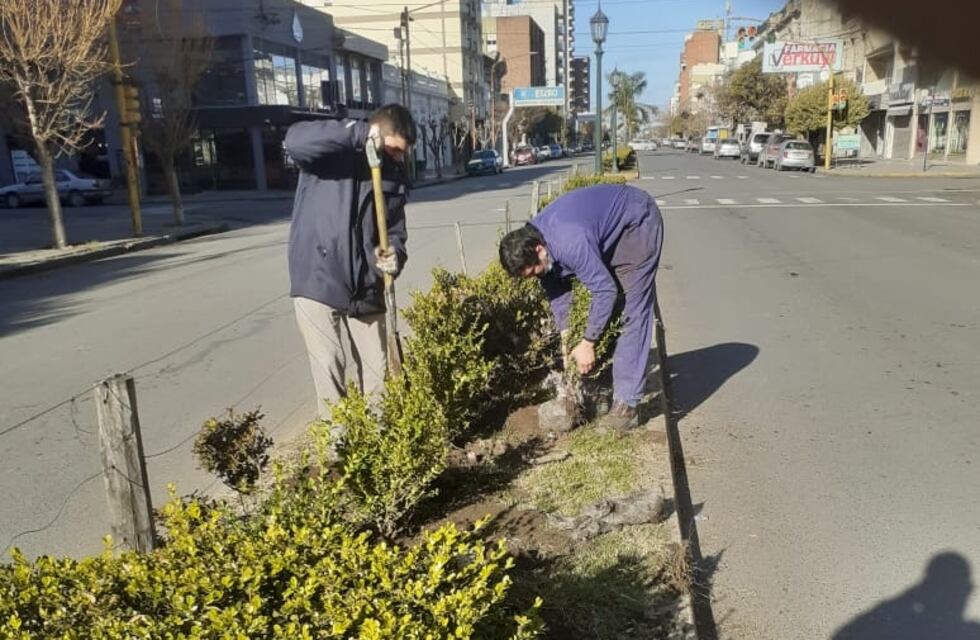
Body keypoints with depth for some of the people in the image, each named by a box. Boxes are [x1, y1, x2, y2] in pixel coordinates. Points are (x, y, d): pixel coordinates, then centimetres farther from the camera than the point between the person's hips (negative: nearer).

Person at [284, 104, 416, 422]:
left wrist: (394, 254, -11)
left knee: (378, 373, 10)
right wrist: (357, 132, -26)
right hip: (317, 283, -4)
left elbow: (395, 229, 12)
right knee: (329, 372, 2)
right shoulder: (333, 152, -4)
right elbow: (295, 140, -25)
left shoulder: (394, 176, 10)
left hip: (366, 291, 5)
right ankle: (338, 436, 17)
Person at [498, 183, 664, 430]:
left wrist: (587, 343, -21)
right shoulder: (531, 237, -10)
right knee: (606, 309, 10)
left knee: (633, 311, -14)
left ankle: (627, 403, -15)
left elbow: (605, 290, -30)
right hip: (609, 230, 9)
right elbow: (556, 290, 1)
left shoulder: (570, 243, -37)